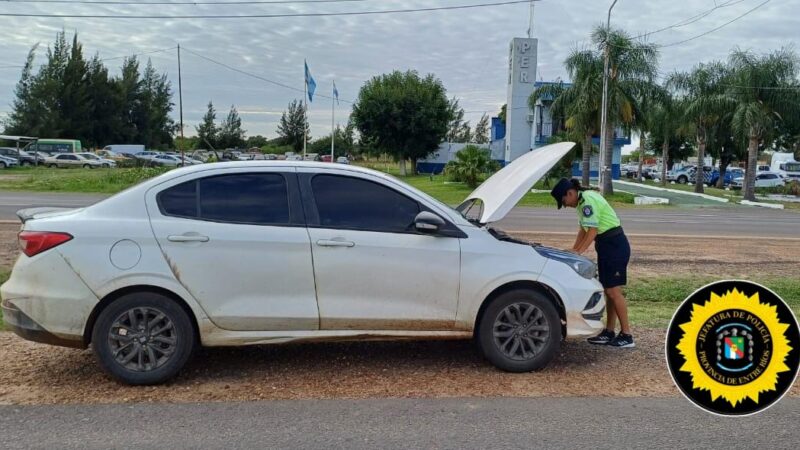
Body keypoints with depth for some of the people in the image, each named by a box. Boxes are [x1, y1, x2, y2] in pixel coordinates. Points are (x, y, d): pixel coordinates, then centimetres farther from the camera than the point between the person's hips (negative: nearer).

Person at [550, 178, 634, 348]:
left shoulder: (588, 201, -18)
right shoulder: (583, 201, 13)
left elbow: (593, 231, -21)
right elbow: (583, 229, 18)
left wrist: (578, 252, -18)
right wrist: (573, 249, 15)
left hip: (615, 245, -10)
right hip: (606, 245, 10)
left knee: (613, 291, -9)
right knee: (608, 290, 11)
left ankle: (626, 335, -4)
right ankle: (609, 332, 16)